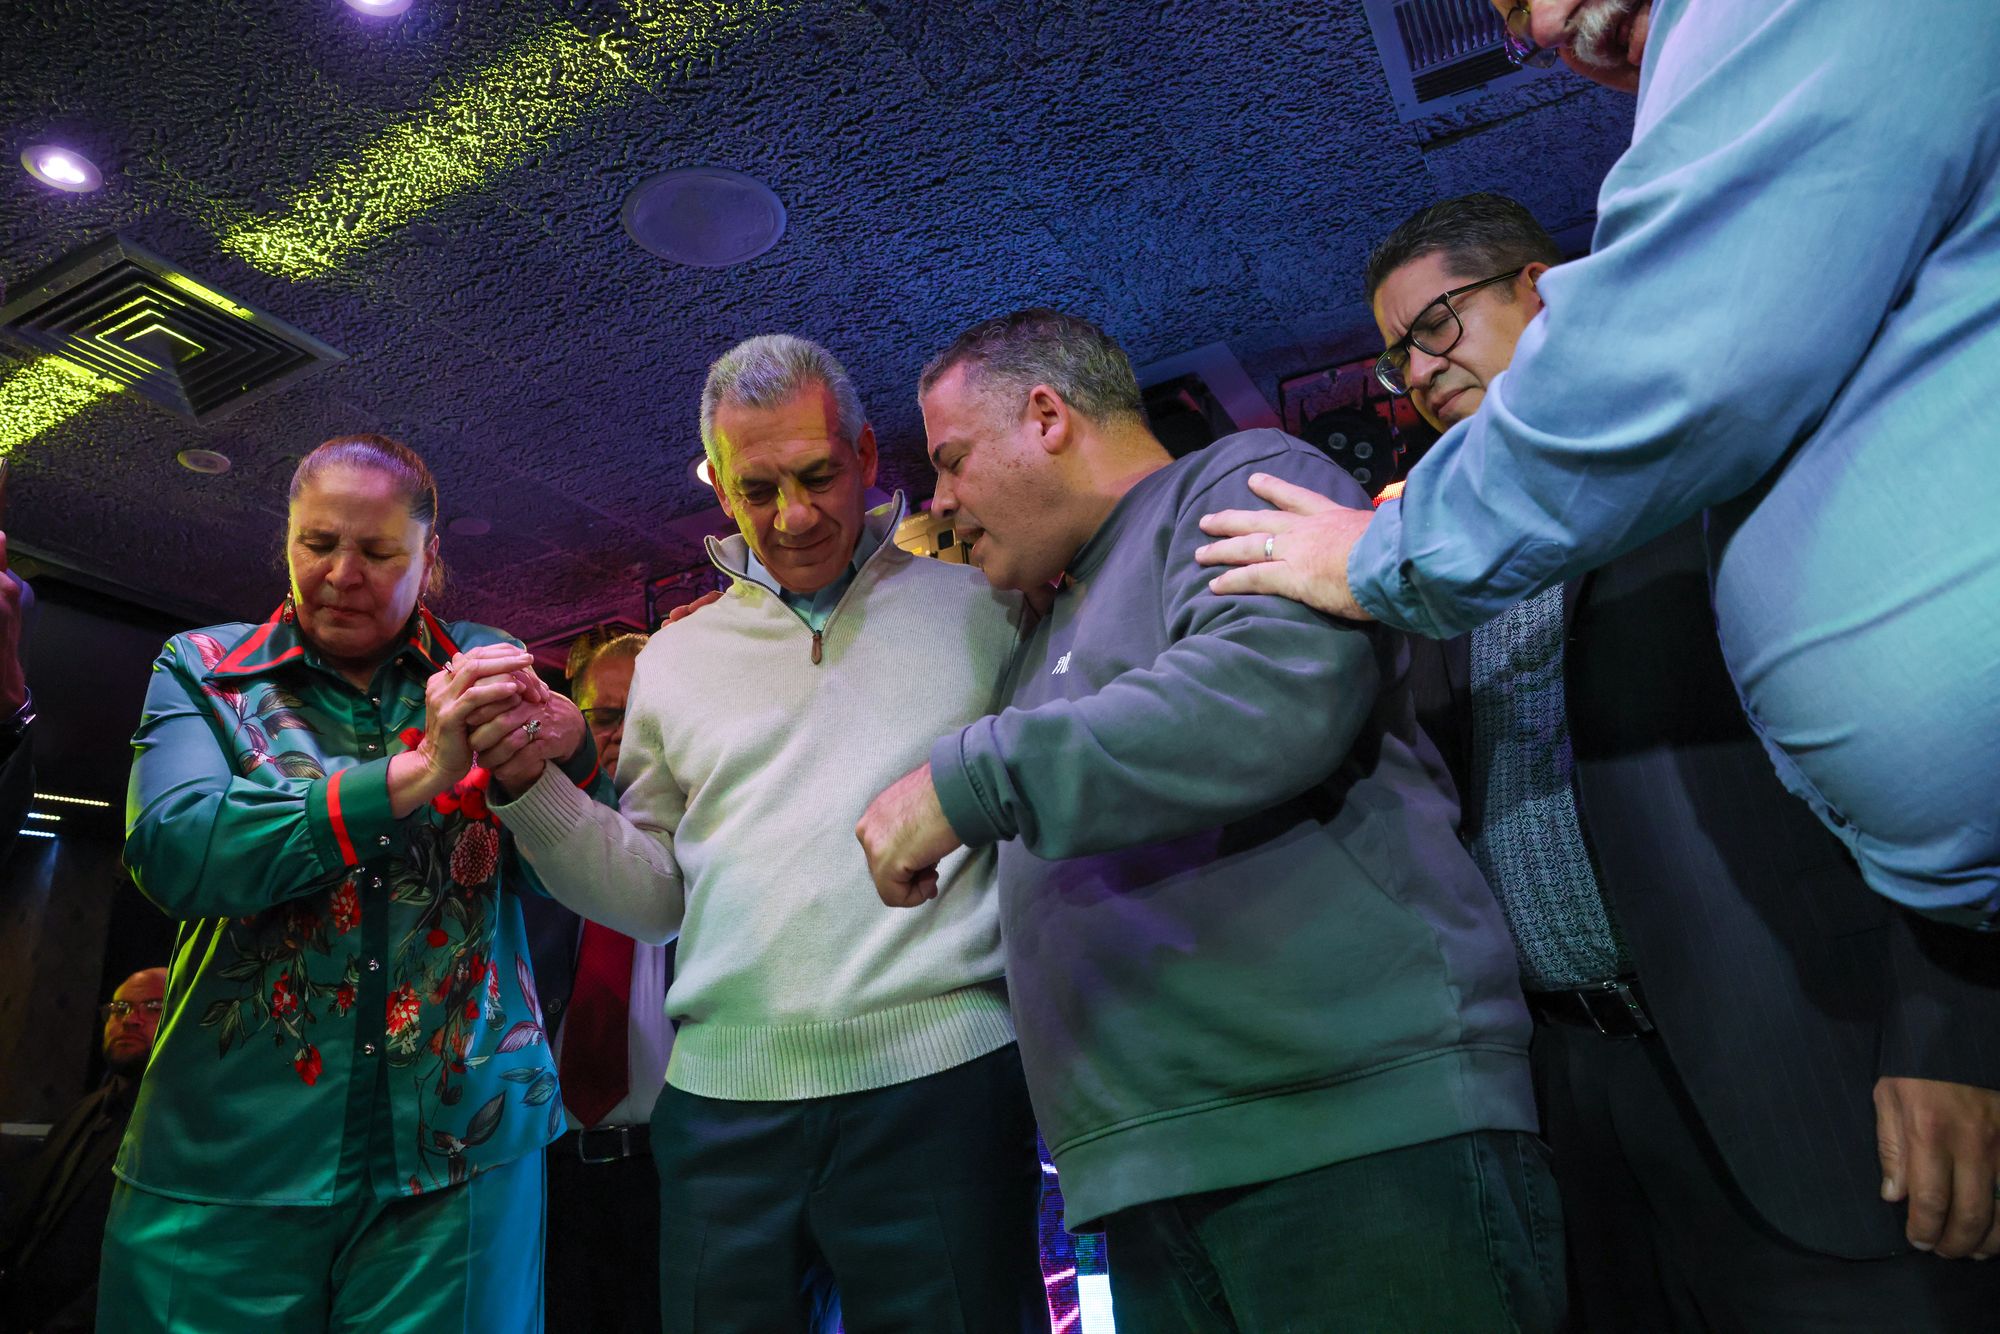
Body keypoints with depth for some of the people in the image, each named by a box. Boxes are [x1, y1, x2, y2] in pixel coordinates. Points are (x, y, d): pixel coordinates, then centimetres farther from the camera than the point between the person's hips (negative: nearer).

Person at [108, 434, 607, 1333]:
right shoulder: (204, 669, 3)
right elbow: (171, 850, -15)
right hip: (234, 1154, 0)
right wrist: (413, 772, -26)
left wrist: (571, 751, -21)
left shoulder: (485, 671, 3)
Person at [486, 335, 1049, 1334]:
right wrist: (529, 785, -1)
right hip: (725, 1100, 3)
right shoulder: (676, 659, 13)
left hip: (940, 1075, -2)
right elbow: (653, 895, 13)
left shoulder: (977, 598, 5)